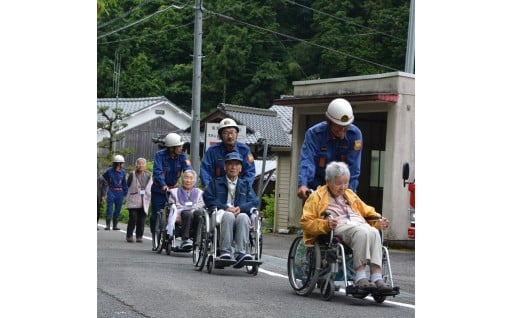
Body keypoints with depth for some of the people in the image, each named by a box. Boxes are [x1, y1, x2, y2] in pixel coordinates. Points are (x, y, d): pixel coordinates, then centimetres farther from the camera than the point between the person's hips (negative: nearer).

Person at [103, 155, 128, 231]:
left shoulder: (123, 172, 4)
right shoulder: (109, 170, -5)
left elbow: (124, 183, 10)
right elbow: (104, 177, 14)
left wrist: (125, 193, 7)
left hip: (120, 192, 3)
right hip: (111, 192, -3)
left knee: (118, 210, 6)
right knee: (109, 208, -5)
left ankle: (115, 226, 15)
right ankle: (108, 225, 0)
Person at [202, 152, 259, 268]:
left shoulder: (245, 184, 27)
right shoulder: (216, 182, 23)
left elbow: (255, 201, 11)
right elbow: (208, 198, 4)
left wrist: (241, 208, -11)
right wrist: (225, 207, -11)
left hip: (240, 213, 1)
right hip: (221, 214, -1)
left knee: (243, 217, -35)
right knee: (229, 216, -37)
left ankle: (240, 253, -45)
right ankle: (225, 252, -43)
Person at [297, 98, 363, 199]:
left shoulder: (355, 134, -14)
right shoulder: (314, 133, -18)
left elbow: (353, 167, -15)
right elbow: (307, 160, -30)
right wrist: (303, 185, -46)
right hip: (318, 184, -1)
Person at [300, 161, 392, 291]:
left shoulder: (350, 195, 34)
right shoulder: (317, 196, 16)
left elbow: (367, 211, 36)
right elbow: (306, 222, 5)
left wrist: (379, 222, 14)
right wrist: (326, 224, -14)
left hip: (359, 223, 5)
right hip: (339, 227, -5)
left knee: (374, 232, -32)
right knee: (362, 232, -36)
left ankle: (377, 277, -41)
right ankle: (360, 277, -41)